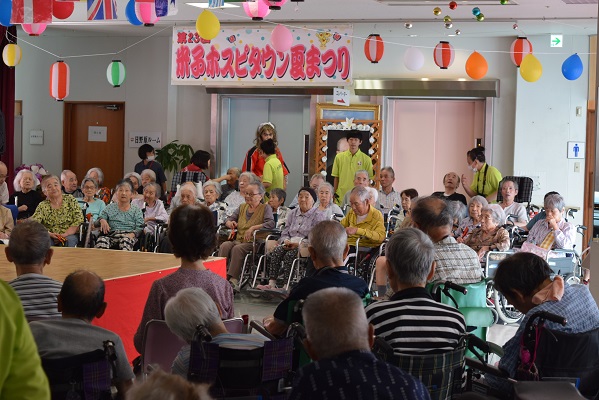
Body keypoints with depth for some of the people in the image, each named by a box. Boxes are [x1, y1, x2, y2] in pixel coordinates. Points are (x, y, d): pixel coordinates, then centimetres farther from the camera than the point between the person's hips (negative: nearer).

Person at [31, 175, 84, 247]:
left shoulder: (70, 200, 5)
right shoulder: (42, 206, 5)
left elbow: (79, 220, -2)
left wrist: (64, 235, -15)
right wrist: (49, 234, -22)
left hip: (70, 236, 0)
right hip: (50, 238, 0)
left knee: (69, 240, -34)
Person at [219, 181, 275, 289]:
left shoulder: (265, 208, 5)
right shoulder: (242, 207, 22)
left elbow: (271, 223, -12)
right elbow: (229, 219, 21)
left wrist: (253, 228, -22)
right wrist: (230, 223, -4)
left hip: (253, 243, -5)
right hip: (238, 240, 5)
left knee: (237, 249, -34)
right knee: (224, 246, -27)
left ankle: (233, 279, -38)